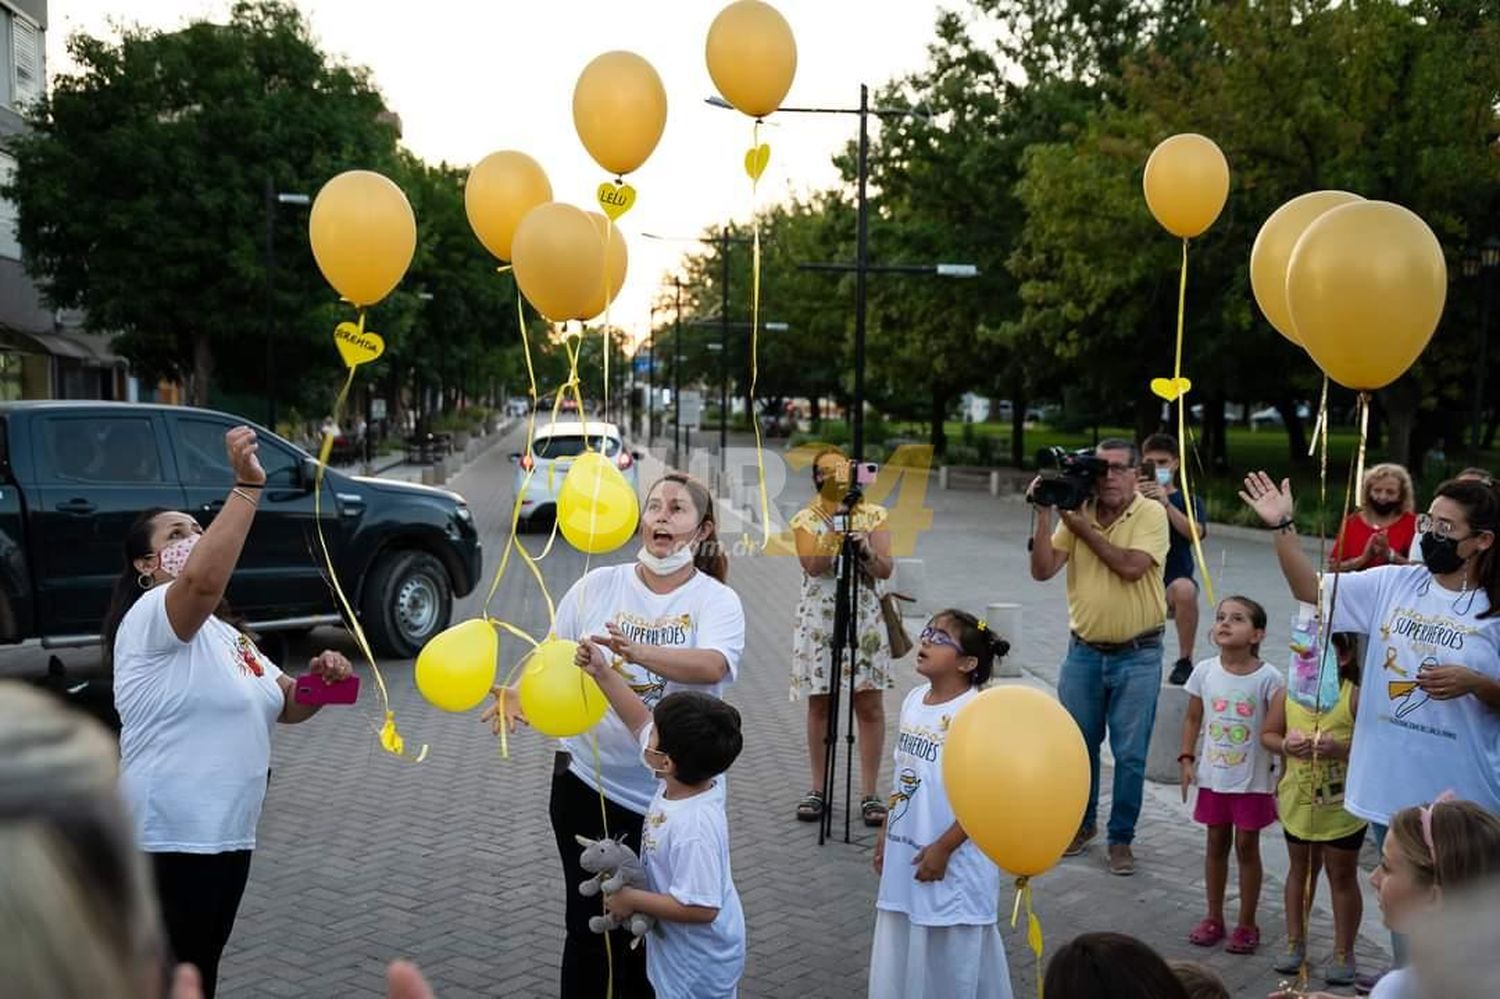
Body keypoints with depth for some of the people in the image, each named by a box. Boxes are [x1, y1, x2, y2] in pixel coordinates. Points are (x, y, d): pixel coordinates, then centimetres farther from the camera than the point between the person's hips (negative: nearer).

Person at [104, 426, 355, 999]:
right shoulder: (150, 617, -12)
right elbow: (204, 580, -35)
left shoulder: (223, 635, 18)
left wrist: (318, 679, -4)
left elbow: (287, 707, 18)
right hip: (171, 841, -9)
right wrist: (247, 485, -37)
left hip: (226, 835, 9)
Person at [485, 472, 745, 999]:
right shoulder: (597, 586, 1)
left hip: (673, 797, -1)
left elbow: (713, 665, -26)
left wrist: (638, 651, -41)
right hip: (589, 784, 2)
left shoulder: (717, 601, -6)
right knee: (591, 927, 10)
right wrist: (522, 694, -16)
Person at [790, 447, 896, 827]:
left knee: (870, 706, -1)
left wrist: (866, 552, -23)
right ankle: (818, 790, 15)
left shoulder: (873, 515, 4)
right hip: (819, 620, 0)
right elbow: (813, 566, -15)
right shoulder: (806, 518, 1)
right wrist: (837, 524, -21)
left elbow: (886, 569, -4)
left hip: (865, 619, 0)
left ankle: (869, 793, 5)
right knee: (819, 704, 6)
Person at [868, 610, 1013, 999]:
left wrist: (943, 848, -17)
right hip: (906, 855, 8)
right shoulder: (914, 700, 5)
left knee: (954, 953, 5)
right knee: (904, 949, 18)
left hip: (954, 863, -8)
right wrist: (886, 833, 16)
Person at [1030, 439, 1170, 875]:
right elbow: (1042, 570, -5)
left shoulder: (1151, 514, -8)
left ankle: (1121, 838, 17)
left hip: (1137, 655, -3)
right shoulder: (1076, 512, 2)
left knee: (1130, 754, 3)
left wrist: (1084, 528, -14)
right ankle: (1081, 824, 32)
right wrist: (1045, 514, -13)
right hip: (1084, 652, 4)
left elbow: (1131, 566, -23)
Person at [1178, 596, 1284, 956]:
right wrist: (1186, 758, -1)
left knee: (1246, 848, 8)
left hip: (1252, 781, -3)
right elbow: (1193, 718, 5)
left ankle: (1247, 924, 22)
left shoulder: (1268, 677, -13)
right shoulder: (1205, 671, -4)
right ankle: (1214, 918, 28)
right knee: (1216, 845, 15)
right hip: (1213, 777, 3)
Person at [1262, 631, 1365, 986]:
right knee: (1300, 869, 19)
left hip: (1341, 806, -4)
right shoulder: (1287, 694, -4)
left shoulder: (1354, 697, -16)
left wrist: (1342, 749, -30)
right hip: (1298, 801, 4)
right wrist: (1284, 746, -16)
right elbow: (1267, 734, 4)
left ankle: (1343, 954, 23)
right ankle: (1295, 943, 33)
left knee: (1342, 876, 10)